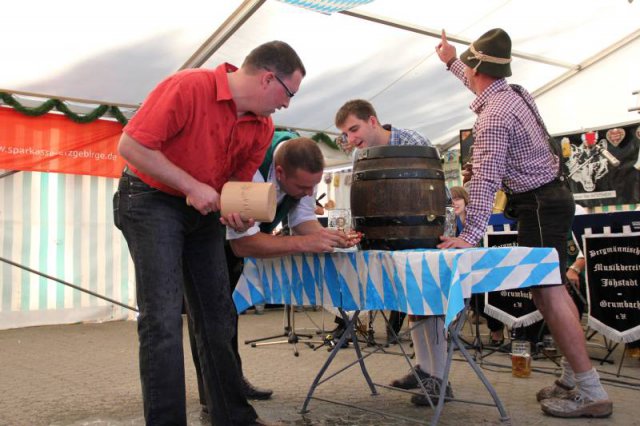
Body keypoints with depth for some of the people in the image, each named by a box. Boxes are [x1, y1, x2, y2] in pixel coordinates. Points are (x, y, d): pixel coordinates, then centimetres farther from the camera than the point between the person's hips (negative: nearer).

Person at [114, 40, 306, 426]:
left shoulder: (263, 127, -2)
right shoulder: (189, 87, -22)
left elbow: (239, 182, 6)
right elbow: (132, 146, -23)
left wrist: (239, 211, -16)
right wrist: (192, 187, -24)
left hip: (203, 210, 7)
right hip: (152, 201, -6)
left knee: (218, 317, 8)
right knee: (164, 319, -13)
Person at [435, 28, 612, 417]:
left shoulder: (493, 116, -21)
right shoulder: (514, 92, 8)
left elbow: (485, 180, -30)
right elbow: (480, 84, 33)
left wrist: (471, 235, -33)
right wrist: (451, 62, 41)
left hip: (539, 205, -10)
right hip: (551, 195, 10)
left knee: (548, 291, -10)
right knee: (551, 288, 12)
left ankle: (590, 392, -6)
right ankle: (574, 377, 19)